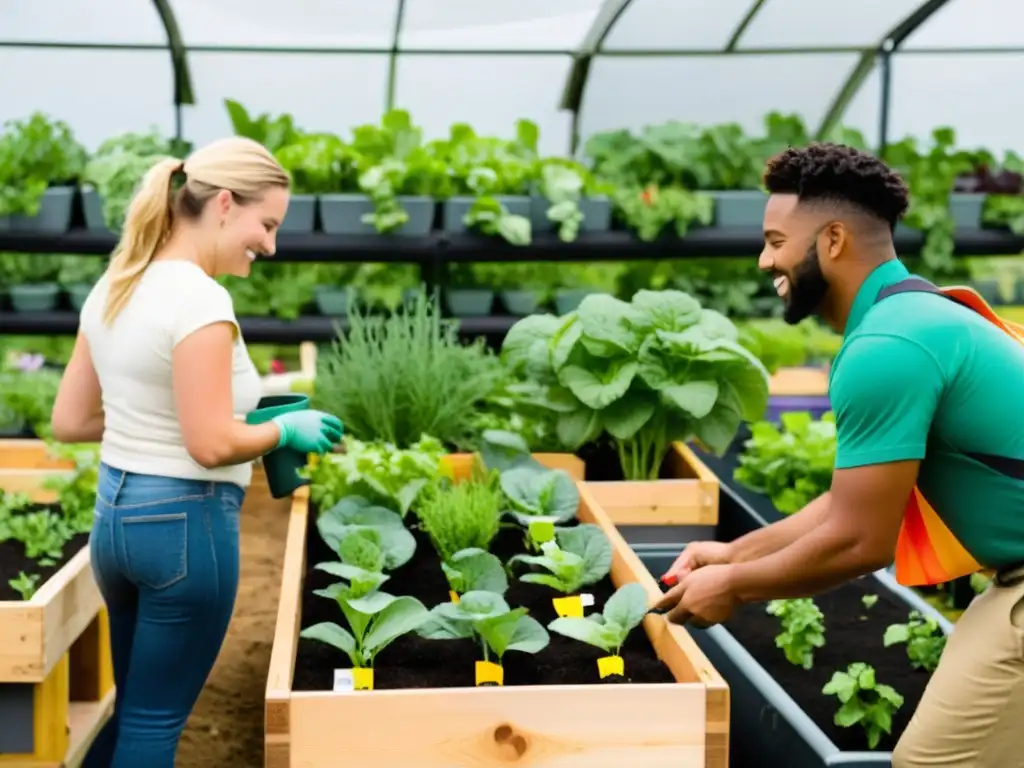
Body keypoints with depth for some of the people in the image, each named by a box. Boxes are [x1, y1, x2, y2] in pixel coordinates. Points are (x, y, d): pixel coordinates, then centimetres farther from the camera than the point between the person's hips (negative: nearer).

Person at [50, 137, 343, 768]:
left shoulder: (112, 289, 6)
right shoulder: (200, 298, -20)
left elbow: (70, 421, 10)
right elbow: (212, 445, -22)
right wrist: (288, 430, -6)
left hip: (114, 515, 8)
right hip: (185, 523, -8)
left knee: (131, 708, 23)